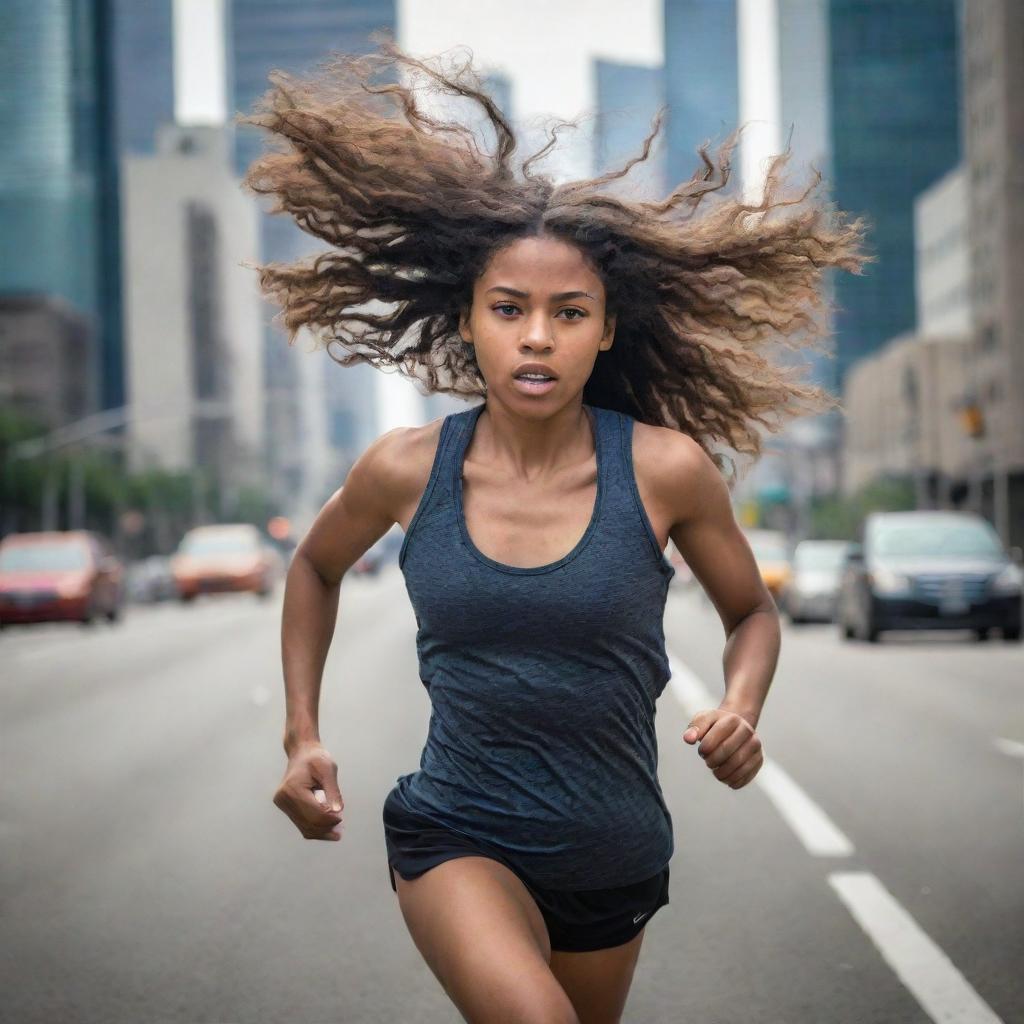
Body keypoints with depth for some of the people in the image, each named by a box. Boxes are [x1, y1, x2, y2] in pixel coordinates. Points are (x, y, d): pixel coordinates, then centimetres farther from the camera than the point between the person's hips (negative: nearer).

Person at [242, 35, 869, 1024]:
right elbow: (315, 569, 12)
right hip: (456, 836, -1)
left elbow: (752, 614, 5)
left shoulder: (666, 467, -12)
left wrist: (740, 708, -16)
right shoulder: (405, 469, -9)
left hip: (614, 856, 2)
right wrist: (301, 737, 5)